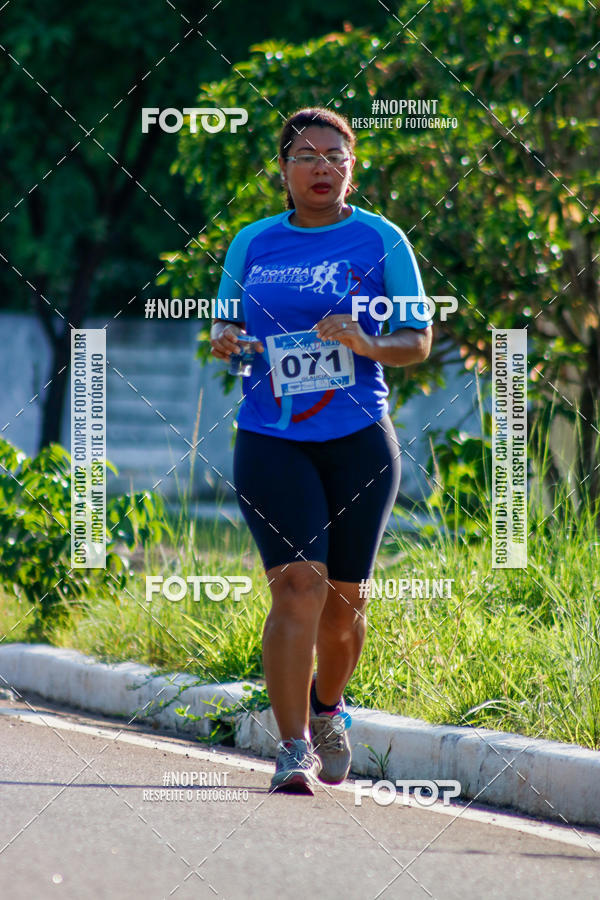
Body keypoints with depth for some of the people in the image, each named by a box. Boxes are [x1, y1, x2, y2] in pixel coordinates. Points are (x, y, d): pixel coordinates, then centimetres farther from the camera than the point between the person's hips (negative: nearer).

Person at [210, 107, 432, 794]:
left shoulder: (381, 241, 3)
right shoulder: (252, 244, 9)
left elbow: (418, 342, 3)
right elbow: (223, 328, 17)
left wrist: (368, 344, -18)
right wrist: (222, 340, -7)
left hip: (360, 440, 0)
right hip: (271, 444, 0)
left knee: (343, 598, 7)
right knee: (297, 584, -16)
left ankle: (327, 709, 37)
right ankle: (293, 749, -16)